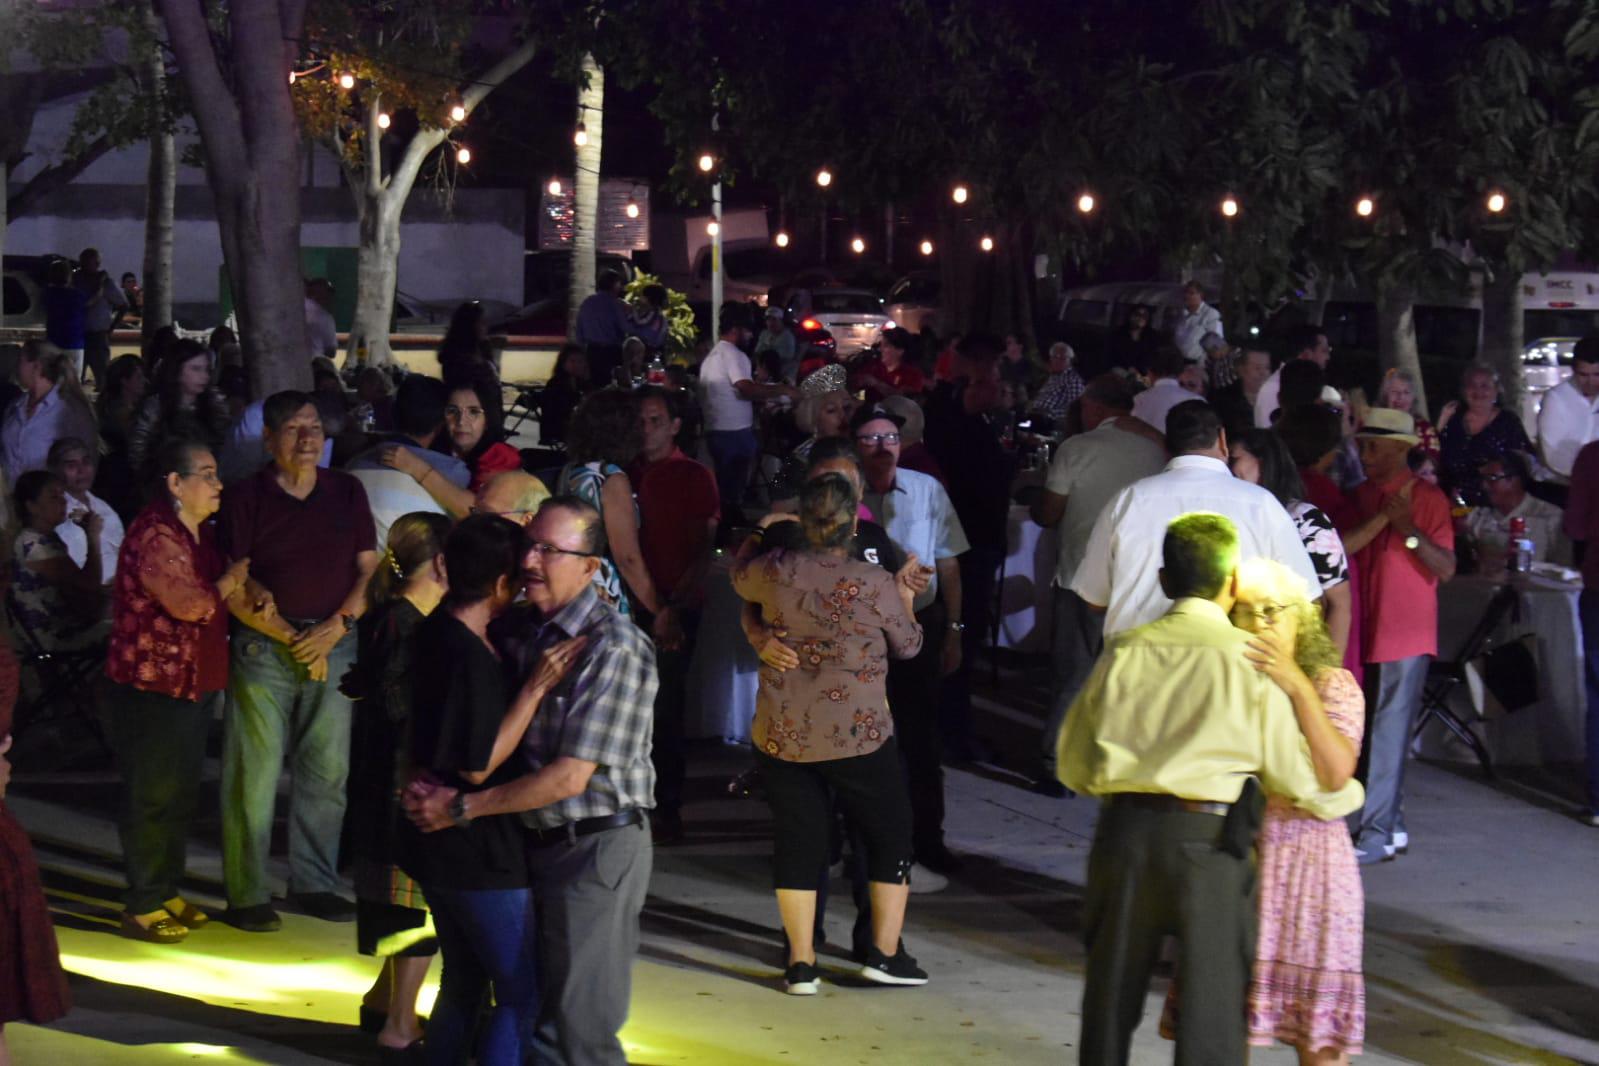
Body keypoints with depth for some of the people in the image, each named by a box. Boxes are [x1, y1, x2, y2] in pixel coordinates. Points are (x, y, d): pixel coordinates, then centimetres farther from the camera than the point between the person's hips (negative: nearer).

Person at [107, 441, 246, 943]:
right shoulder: (154, 534, -19)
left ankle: (168, 891, 26)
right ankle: (143, 907, 4)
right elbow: (190, 603, -25)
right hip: (153, 683, -9)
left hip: (196, 683, 9)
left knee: (181, 793, 15)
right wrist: (231, 581, -8)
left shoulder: (200, 531, 12)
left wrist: (249, 591, 2)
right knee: (152, 797, -3)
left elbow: (221, 589, 24)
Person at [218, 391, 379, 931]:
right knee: (254, 774, -4)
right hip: (264, 646, -3)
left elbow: (369, 569, 8)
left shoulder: (347, 492, 10)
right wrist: (291, 638, -10)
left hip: (336, 644, 3)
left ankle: (314, 884, 18)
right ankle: (246, 895, 3)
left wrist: (336, 627, -6)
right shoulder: (245, 497, 0)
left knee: (327, 772, 6)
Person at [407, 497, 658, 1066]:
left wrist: (461, 808, -14)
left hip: (594, 848, -8)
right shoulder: (518, 628, 6)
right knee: (530, 1019, 15)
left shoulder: (613, 646, -17)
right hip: (534, 842, 8)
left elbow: (569, 777, -20)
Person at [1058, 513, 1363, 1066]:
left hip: (1124, 828, 3)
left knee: (1111, 998, 15)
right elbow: (1290, 772, 2)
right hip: (1208, 834, -3)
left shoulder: (1124, 651, 6)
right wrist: (1348, 794, 22)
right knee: (1212, 1002, 4)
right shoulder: (1250, 659, -2)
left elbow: (1073, 765, 10)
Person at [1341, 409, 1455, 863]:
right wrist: (1382, 517, -13)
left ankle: (1377, 833, -8)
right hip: (1365, 633, 6)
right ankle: (1392, 824, 18)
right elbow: (1340, 548, -4)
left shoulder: (1428, 498, -3)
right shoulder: (1359, 496, 12)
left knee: (1389, 733, -7)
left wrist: (1410, 530, -21)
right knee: (1376, 733, 9)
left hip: (1405, 635, -6)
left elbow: (1447, 568, -9)